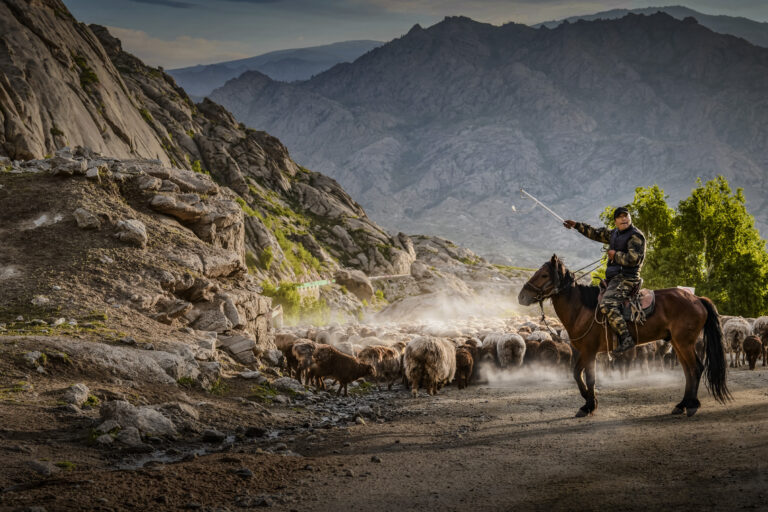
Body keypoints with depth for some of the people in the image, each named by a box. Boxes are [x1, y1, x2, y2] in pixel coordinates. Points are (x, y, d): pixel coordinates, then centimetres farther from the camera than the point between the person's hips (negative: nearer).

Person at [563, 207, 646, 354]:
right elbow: (596, 234, 30)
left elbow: (634, 259, -22)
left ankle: (626, 339, -32)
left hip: (627, 278, -10)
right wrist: (577, 225, 31)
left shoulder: (636, 236, -10)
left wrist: (615, 255, -12)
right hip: (613, 278, 10)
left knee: (607, 305, -28)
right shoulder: (614, 233, 17)